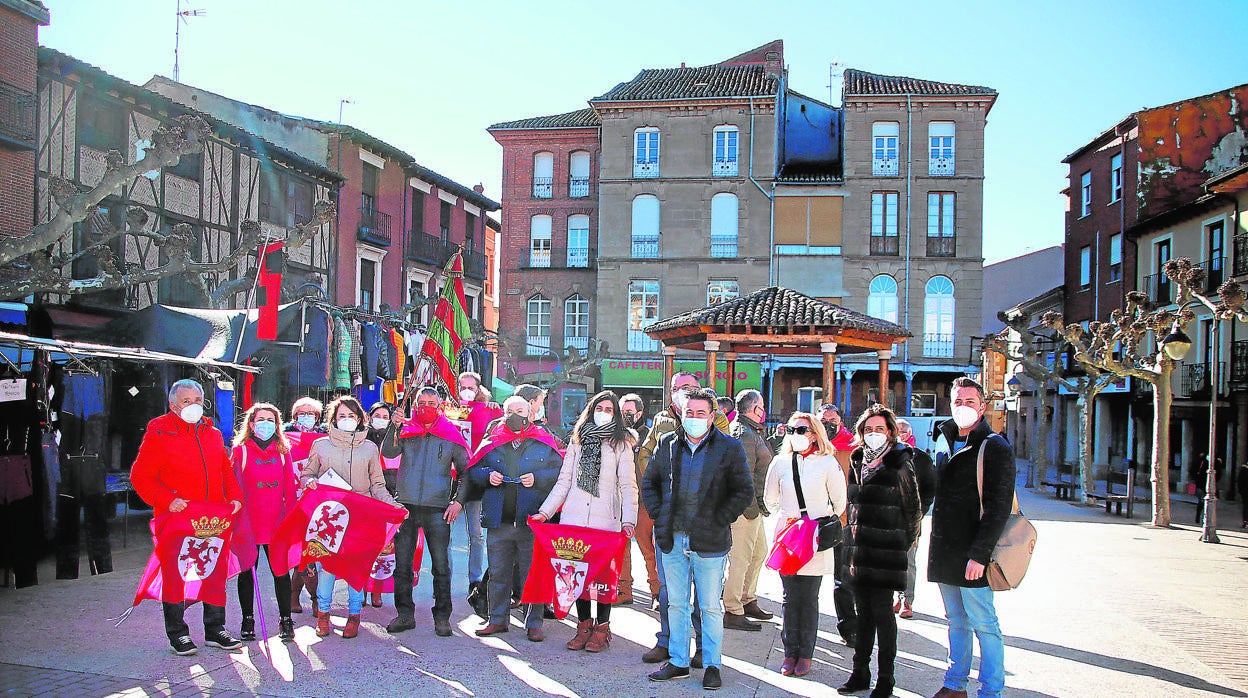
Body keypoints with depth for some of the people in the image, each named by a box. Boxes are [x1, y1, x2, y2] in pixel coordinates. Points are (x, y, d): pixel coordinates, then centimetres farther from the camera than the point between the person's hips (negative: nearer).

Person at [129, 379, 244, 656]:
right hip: (175, 519, -5)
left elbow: (226, 470, 20)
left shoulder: (213, 433, 14)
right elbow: (140, 476, -6)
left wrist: (234, 497, 3)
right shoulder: (158, 433, -3)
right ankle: (178, 634, 17)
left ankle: (215, 630, 22)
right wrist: (167, 500, -18)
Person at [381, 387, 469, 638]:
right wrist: (394, 426, -20)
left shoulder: (451, 436, 5)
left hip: (437, 509, -2)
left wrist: (458, 500, -2)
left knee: (441, 565, -1)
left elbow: (466, 472, 9)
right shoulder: (406, 430, 9)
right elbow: (388, 453, -7)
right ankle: (405, 614, 18)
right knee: (402, 563, 7)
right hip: (405, 506, 2)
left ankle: (442, 617, 9)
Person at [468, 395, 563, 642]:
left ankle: (533, 623, 11)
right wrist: (488, 476, -7)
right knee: (498, 573, 11)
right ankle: (497, 619, 23)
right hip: (498, 521, 3)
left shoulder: (544, 442, 6)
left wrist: (537, 479, -13)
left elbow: (560, 472, 2)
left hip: (531, 520, -2)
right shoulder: (491, 442, 12)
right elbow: (473, 472, 14)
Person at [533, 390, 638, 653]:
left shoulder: (620, 444, 7)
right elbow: (563, 482, 15)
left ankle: (601, 629, 10)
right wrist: (545, 512, 6)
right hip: (574, 518, 3)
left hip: (606, 521, -3)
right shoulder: (577, 441, 16)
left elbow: (628, 486, 1)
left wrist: (629, 520, -12)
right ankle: (584, 626, 16)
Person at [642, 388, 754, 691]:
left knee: (711, 607, 5)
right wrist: (659, 517, 3)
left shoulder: (729, 448, -3)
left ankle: (712, 665, 19)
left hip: (708, 541, -3)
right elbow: (649, 483, 16)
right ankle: (678, 662, 25)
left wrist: (718, 521, -9)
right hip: (672, 540, 4)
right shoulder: (667, 445, 7)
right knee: (676, 604, 13)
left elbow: (744, 491, -1)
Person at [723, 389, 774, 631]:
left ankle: (747, 601, 32)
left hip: (752, 505, 11)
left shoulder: (752, 430, 17)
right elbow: (744, 474, -22)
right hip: (745, 506, -11)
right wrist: (754, 504, -22)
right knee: (741, 558, -6)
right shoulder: (745, 433, -17)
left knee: (759, 551, 20)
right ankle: (733, 613, 0)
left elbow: (761, 464, 18)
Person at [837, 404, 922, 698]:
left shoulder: (900, 465, -7)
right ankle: (860, 672, 20)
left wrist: (903, 543, -1)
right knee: (864, 613, 12)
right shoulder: (857, 462, 11)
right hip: (858, 549, 6)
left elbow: (913, 509, -2)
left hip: (885, 552, -6)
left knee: (882, 613, -2)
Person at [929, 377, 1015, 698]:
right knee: (957, 621, 15)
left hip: (972, 558, -7)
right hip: (944, 553, 7)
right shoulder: (944, 442, 12)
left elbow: (998, 508, -14)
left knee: (983, 624, -1)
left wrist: (979, 554, -19)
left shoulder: (994, 448, -9)